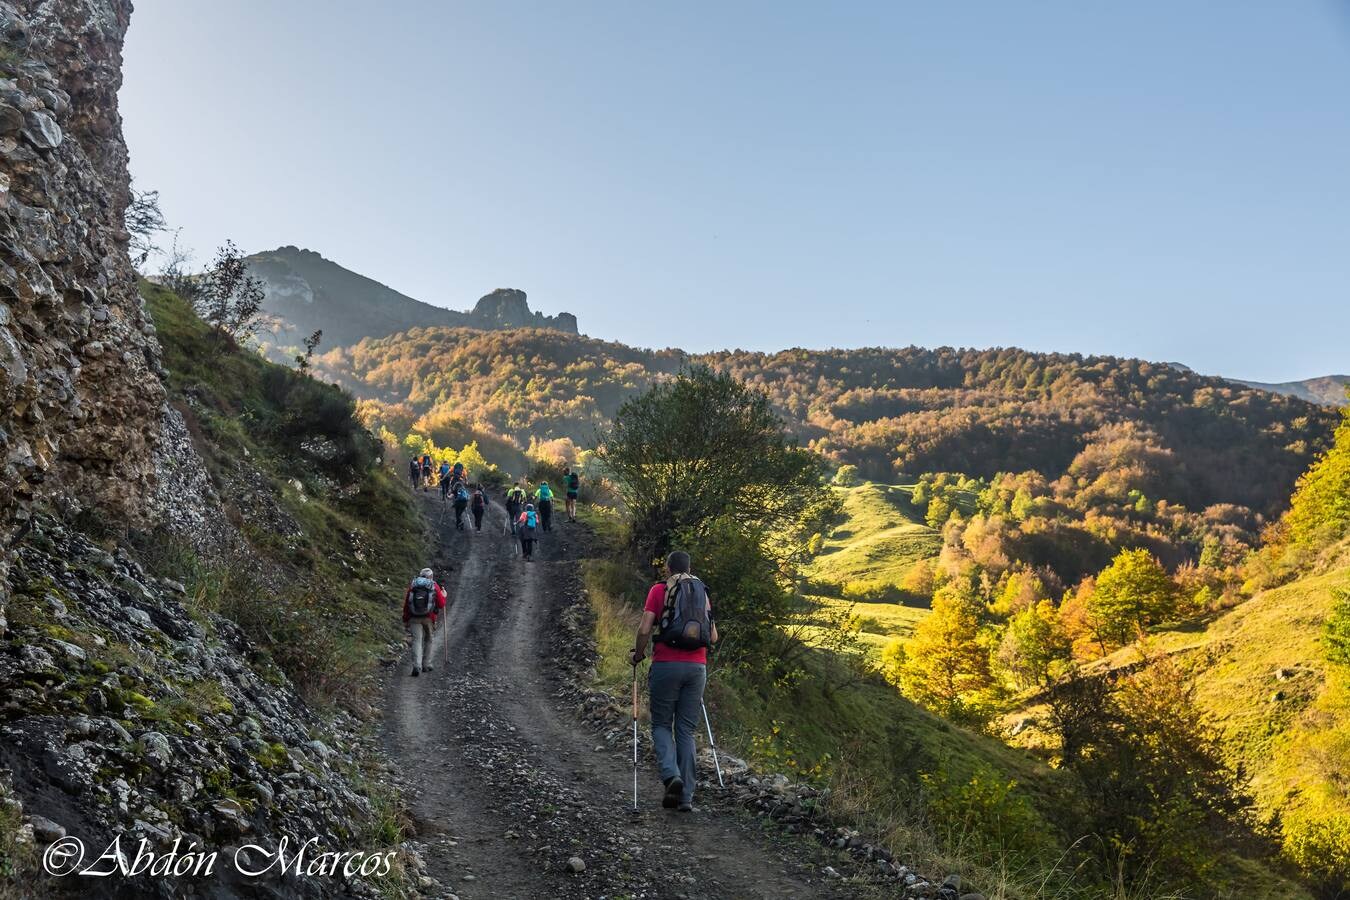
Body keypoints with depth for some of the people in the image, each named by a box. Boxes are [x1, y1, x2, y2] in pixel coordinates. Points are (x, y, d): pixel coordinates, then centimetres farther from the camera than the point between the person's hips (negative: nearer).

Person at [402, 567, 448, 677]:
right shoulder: (434, 586, 6)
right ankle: (426, 665, 21)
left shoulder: (412, 585, 11)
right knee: (428, 640, 18)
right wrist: (444, 596, 23)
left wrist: (405, 620, 16)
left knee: (417, 640, -5)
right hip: (429, 618, 0)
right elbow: (441, 604, 3)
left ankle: (416, 666, -21)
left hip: (414, 618, 0)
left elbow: (406, 605, 10)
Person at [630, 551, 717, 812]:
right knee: (686, 731, 9)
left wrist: (637, 655, 10)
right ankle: (686, 796, 5)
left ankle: (671, 775, -13)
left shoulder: (659, 589, 2)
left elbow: (644, 629, -7)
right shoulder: (702, 592, 14)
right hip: (697, 667, 3)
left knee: (661, 725, 10)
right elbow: (713, 637, 14)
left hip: (666, 664, -3)